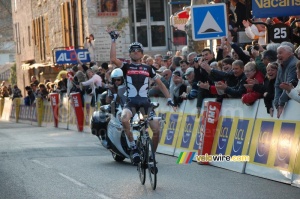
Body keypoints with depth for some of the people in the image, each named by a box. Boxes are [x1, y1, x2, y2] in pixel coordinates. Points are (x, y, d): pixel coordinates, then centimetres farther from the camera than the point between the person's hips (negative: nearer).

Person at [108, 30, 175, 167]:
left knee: (156, 130, -12)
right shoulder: (126, 67, 7)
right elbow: (113, 59, -13)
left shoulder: (148, 68, 14)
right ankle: (133, 147, -17)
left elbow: (160, 83, 17)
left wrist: (169, 98, 7)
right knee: (124, 119, -35)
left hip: (145, 102, 2)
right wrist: (113, 40, -12)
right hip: (131, 102, -2)